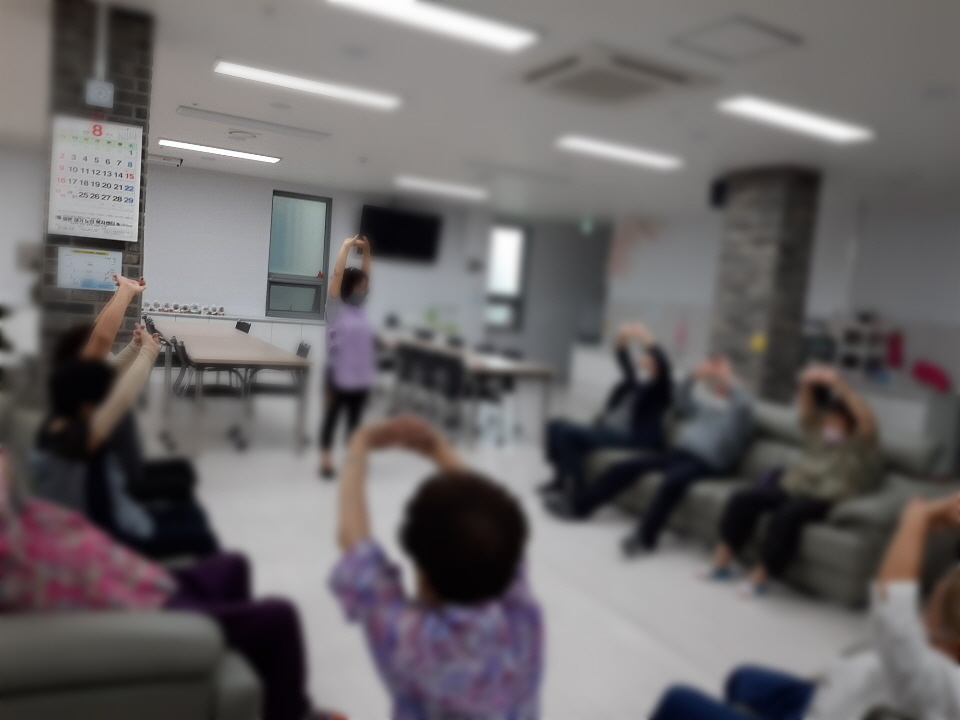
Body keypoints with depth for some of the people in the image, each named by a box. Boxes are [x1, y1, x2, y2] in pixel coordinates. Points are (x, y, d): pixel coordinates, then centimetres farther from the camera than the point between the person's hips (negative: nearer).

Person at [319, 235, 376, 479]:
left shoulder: (360, 306, 7)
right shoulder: (335, 305, -7)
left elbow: (365, 276, 11)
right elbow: (337, 274, -13)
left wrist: (366, 252, 3)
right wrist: (346, 246, -9)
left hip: (361, 375, 5)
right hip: (339, 374, -5)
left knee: (355, 419, 14)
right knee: (331, 418, 8)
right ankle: (326, 462, 17)